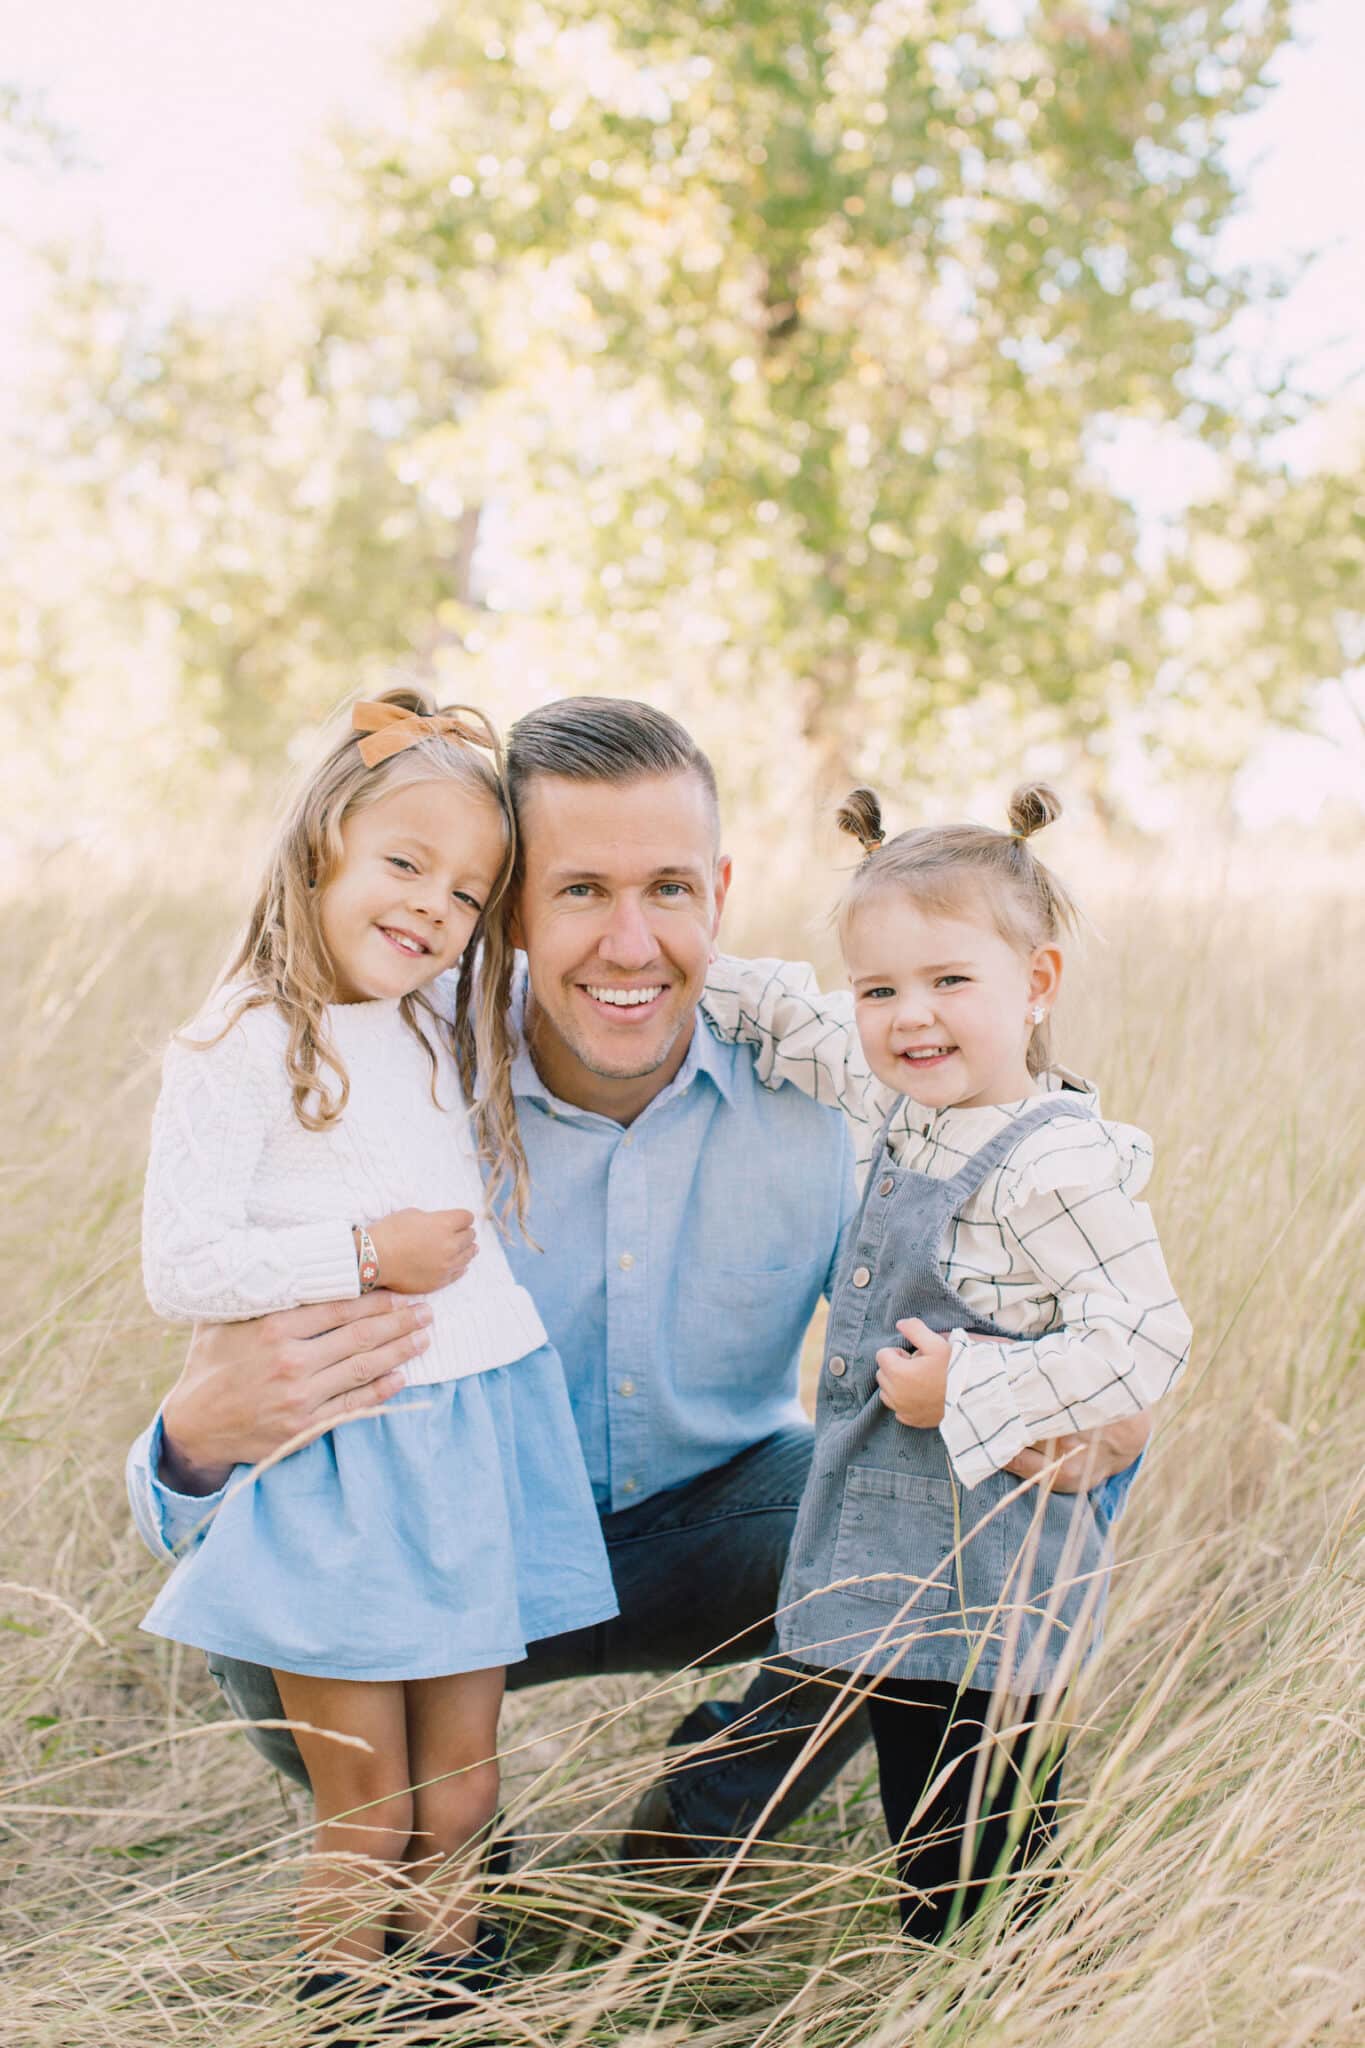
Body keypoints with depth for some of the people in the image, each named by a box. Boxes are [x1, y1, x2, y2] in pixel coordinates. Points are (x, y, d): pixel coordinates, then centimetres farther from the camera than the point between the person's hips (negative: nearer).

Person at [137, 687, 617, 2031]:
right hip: (340, 1466, -5)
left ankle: (451, 1980, 30)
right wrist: (360, 1255, -16)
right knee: (364, 1829, 4)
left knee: (460, 1795, 14)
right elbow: (178, 1271, -14)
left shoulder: (453, 1031, 11)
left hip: (478, 1433, 6)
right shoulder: (235, 1054, -9)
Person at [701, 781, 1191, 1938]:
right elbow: (794, 1021, 21)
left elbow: (1145, 1347, -25)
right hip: (897, 1553, 8)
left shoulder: (1060, 1166, -21)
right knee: (923, 1814, 19)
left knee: (966, 1851, 1)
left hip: (988, 1572, -8)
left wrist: (967, 1390, -23)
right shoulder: (904, 1106, 4)